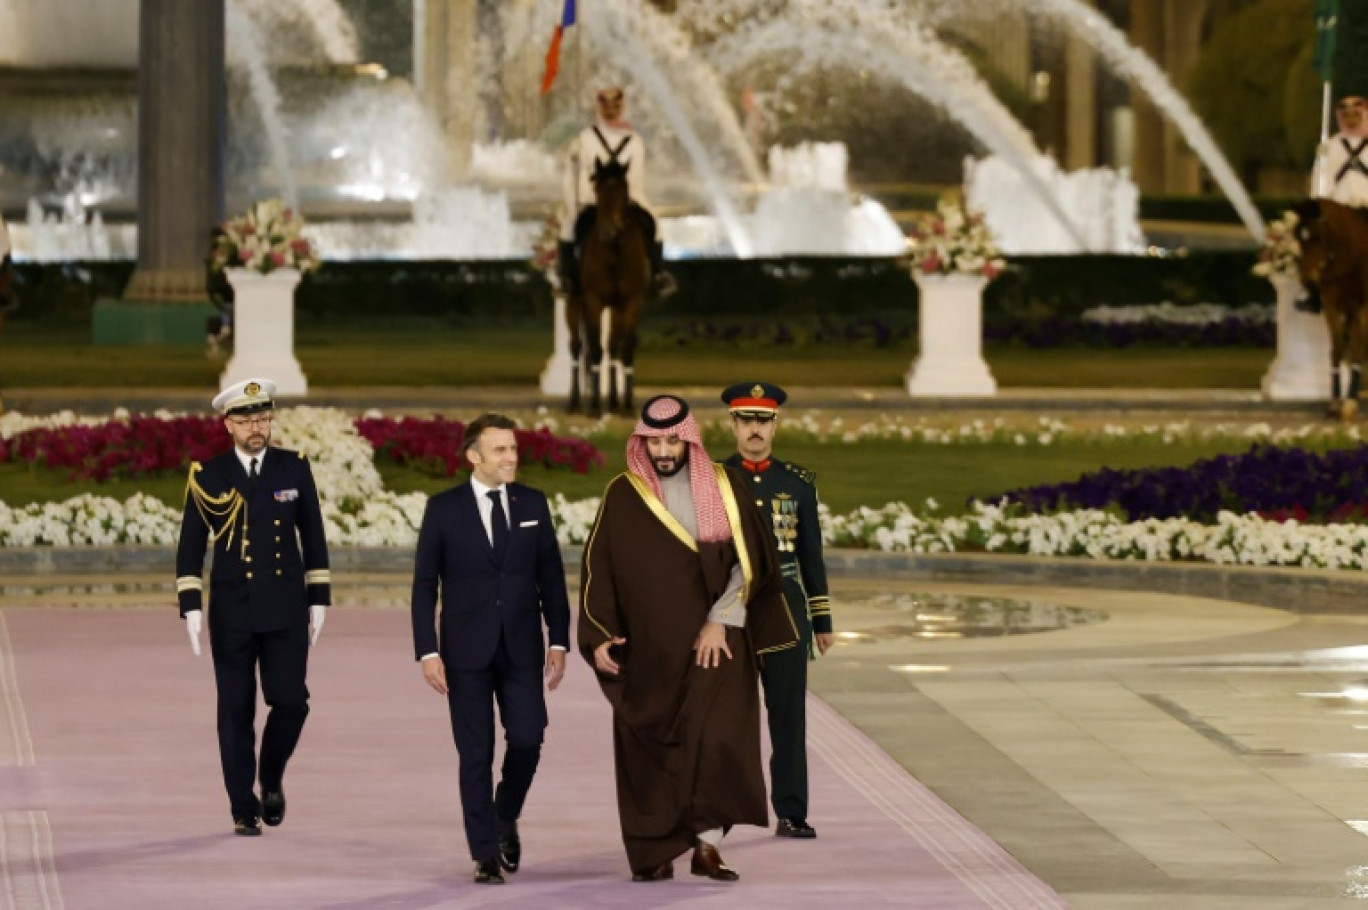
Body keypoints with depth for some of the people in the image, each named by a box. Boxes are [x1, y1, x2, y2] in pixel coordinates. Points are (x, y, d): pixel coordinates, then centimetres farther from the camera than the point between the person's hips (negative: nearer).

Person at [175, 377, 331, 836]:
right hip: (232, 613, -1)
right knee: (236, 711, 1)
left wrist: (319, 600, 7)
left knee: (290, 700, -8)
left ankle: (271, 778, 19)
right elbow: (190, 546, 3)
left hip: (285, 610, 1)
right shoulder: (208, 476, 0)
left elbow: (313, 537, 10)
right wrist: (190, 608, -4)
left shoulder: (294, 468, 4)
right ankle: (244, 810, 8)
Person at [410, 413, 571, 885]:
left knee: (527, 737, -9)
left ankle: (505, 818, 19)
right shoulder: (444, 508, -2)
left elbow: (550, 577, 8)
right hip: (466, 649, -2)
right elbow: (424, 585, -1)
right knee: (475, 754, 0)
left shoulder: (532, 504, 5)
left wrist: (559, 641, 2)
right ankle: (486, 854, 7)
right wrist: (428, 652, -8)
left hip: (521, 647, 2)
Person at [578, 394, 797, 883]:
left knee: (716, 737, -12)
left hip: (713, 642, 0)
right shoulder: (622, 495, 3)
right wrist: (598, 638, -5)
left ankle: (707, 844, -8)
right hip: (648, 648, 0)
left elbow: (748, 560, -1)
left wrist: (720, 621, -10)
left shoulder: (723, 487, 4)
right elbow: (597, 567, 3)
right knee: (650, 747, 0)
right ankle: (654, 855, 6)